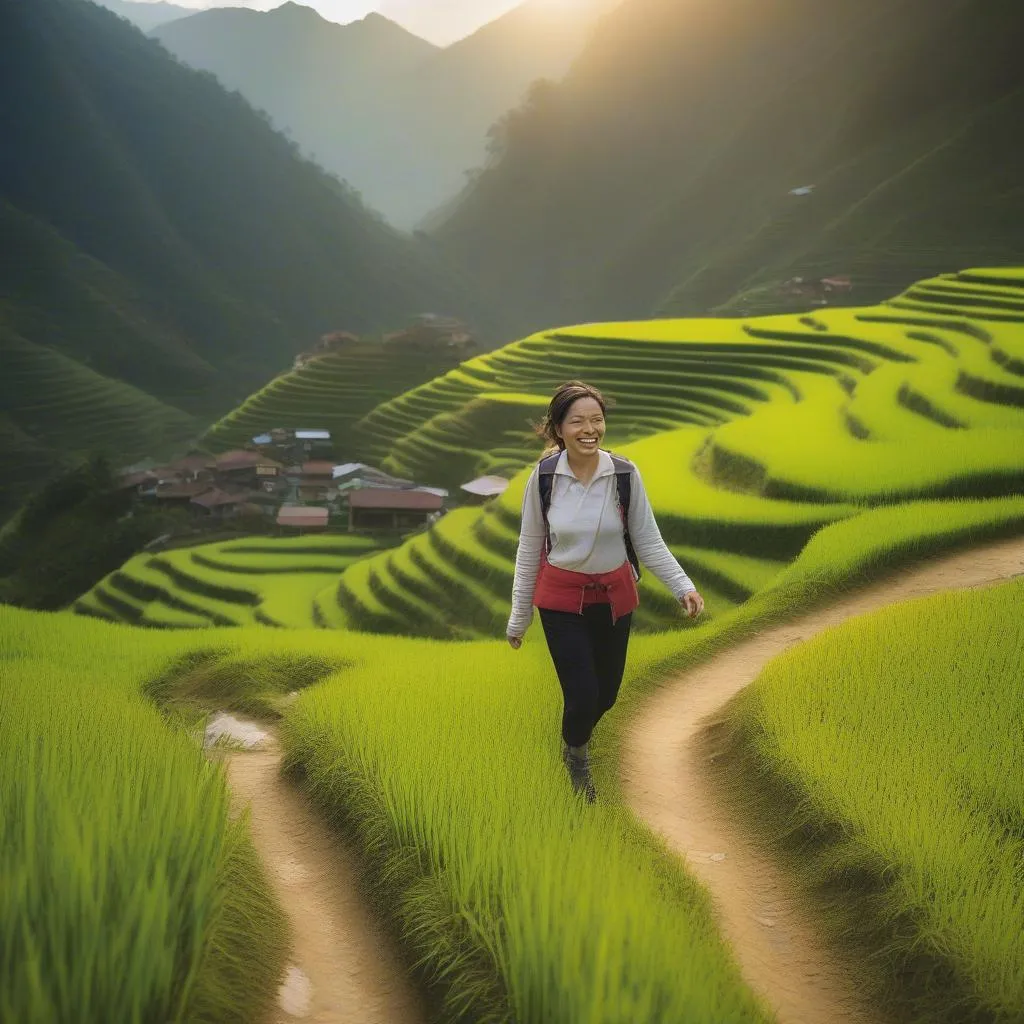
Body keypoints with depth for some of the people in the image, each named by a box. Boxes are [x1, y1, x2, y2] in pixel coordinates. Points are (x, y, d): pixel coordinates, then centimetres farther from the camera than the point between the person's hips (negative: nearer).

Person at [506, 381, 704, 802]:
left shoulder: (625, 474, -13)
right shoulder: (543, 476, -13)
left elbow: (648, 541, -6)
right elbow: (529, 549, -4)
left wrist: (683, 586, -20)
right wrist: (519, 617, 2)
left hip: (614, 597, 2)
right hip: (562, 598, -2)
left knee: (606, 694, 13)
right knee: (582, 696, -6)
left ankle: (577, 738, 50)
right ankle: (575, 755, 30)